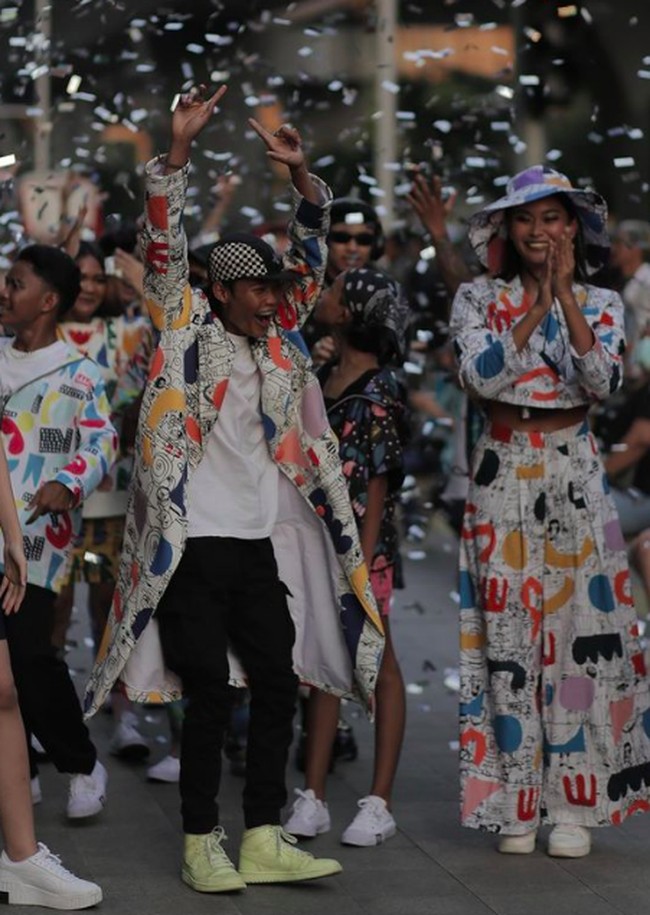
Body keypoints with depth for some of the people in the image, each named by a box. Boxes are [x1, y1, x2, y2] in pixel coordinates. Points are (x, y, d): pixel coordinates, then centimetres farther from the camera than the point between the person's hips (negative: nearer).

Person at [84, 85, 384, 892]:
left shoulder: (280, 339, 12)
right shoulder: (186, 330, 0)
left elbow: (310, 252, 15)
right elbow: (163, 242, -8)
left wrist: (299, 174, 3)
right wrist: (179, 148, -16)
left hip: (257, 545, 6)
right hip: (193, 544, -6)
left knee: (278, 686, 3)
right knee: (208, 696, -4)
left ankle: (263, 841, 11)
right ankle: (201, 845, 6)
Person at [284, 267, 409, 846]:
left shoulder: (379, 390, -11)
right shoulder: (323, 378, 10)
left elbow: (378, 482, -13)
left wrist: (363, 558, -16)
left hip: (363, 543, -7)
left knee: (377, 664, 2)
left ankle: (380, 803, 8)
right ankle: (313, 797, 15)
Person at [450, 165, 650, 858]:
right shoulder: (478, 298, 4)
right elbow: (481, 376, -12)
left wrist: (565, 293, -14)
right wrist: (537, 307, -14)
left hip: (574, 474, 1)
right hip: (503, 474, -1)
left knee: (581, 627, -2)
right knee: (507, 630, -2)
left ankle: (573, 804, 5)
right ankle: (516, 802, 6)